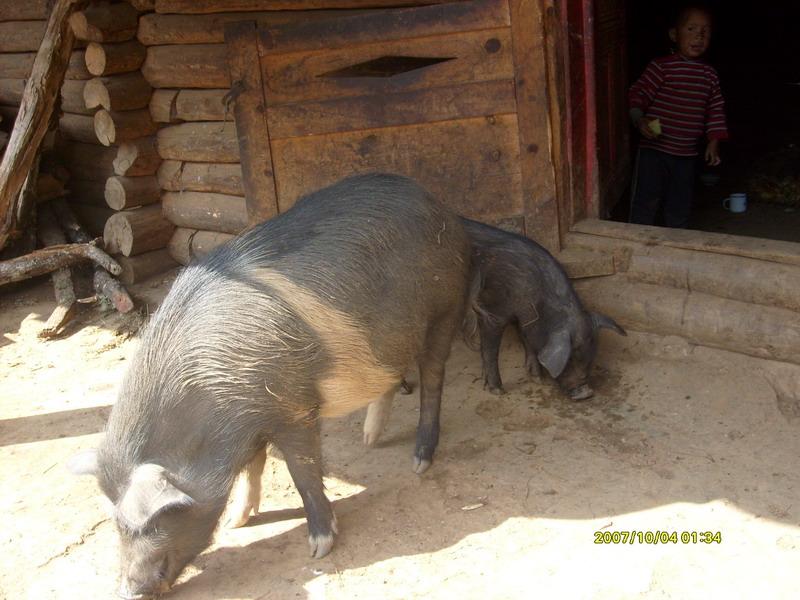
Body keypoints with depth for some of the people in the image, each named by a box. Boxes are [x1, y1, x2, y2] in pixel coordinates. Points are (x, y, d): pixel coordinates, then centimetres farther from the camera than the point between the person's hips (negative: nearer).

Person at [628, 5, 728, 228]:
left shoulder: (709, 74, 8)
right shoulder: (661, 66, -9)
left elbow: (716, 109, 13)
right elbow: (637, 94, -11)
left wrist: (714, 142, 8)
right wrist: (639, 120, -27)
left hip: (686, 153, 5)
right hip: (654, 149, -5)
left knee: (680, 205, 13)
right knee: (647, 200, -4)